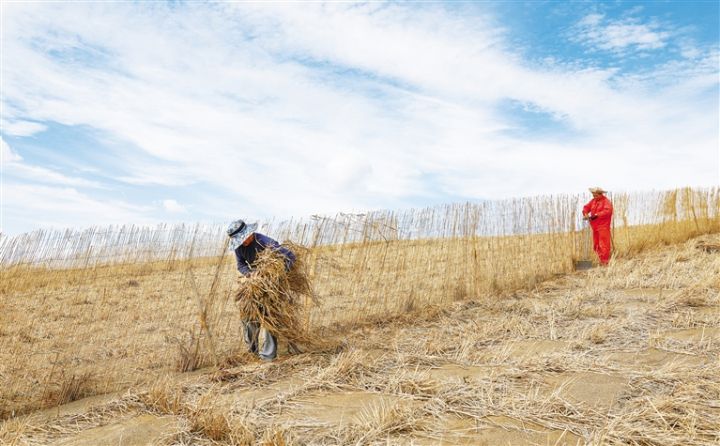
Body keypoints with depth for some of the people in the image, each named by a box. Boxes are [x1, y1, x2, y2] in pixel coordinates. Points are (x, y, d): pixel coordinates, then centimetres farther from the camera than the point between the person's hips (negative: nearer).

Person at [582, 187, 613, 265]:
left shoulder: (606, 201, -8)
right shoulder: (593, 201, 14)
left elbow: (607, 211, -21)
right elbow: (586, 207, 11)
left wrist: (597, 215, -26)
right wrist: (585, 214, -10)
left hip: (603, 227, -7)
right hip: (595, 226, 7)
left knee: (603, 244, -8)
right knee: (596, 245, 10)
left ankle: (605, 262, -4)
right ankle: (601, 260, 20)